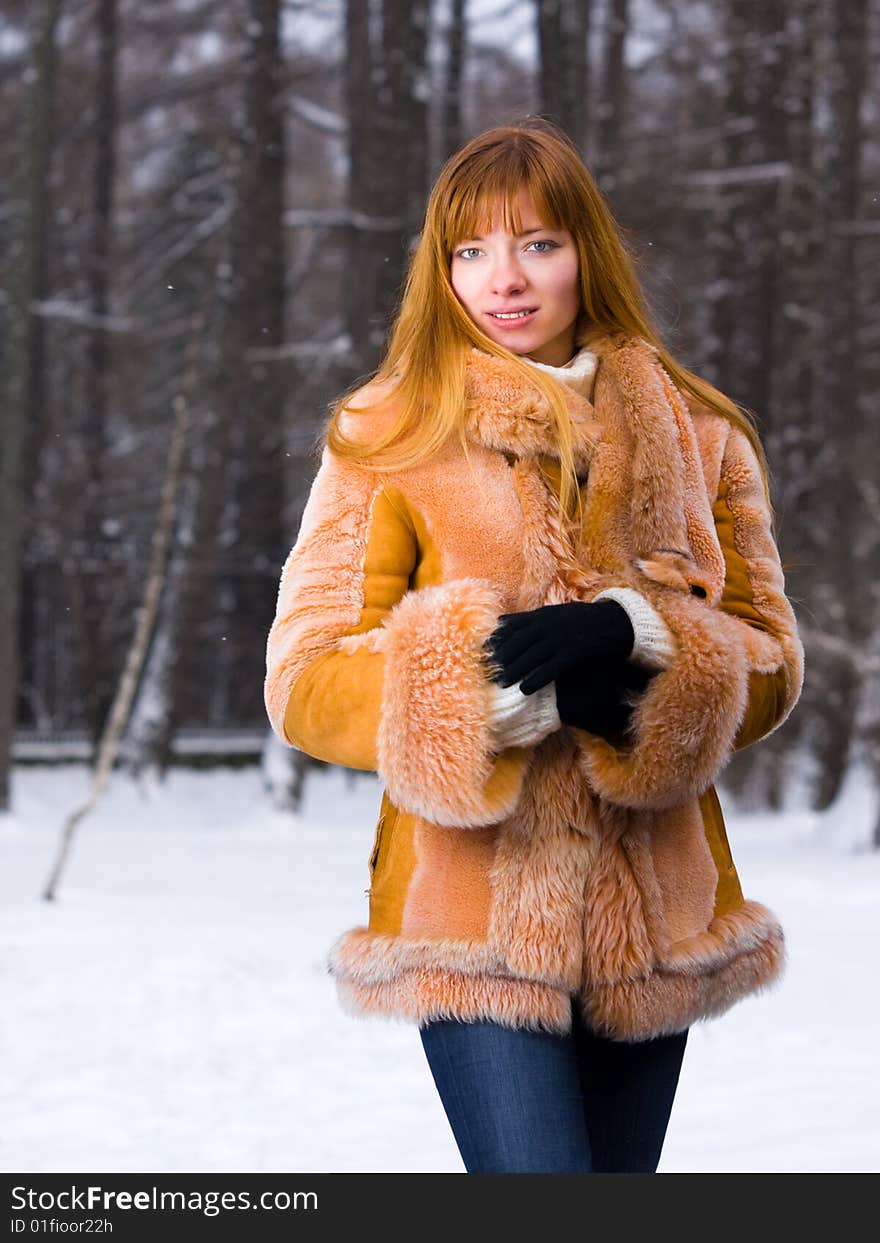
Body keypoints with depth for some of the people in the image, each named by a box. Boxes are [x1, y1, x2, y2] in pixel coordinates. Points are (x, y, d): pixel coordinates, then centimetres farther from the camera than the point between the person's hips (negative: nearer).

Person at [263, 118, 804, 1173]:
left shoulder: (697, 442, 10)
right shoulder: (389, 444, 1)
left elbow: (771, 663, 8)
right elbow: (304, 683, -3)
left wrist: (636, 638, -14)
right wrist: (529, 691, -16)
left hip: (652, 918, 4)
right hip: (476, 915, -4)